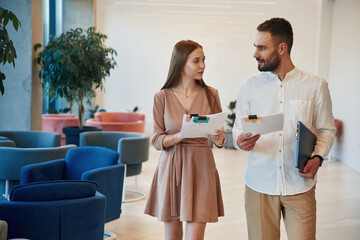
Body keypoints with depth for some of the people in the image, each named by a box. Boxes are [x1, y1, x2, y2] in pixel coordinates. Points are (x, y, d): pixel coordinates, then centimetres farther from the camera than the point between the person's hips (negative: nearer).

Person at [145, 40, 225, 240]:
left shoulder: (210, 94, 3)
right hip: (170, 166, 0)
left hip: (200, 167, 0)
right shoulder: (162, 97, 0)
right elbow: (157, 140, -2)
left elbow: (220, 136, 6)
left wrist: (219, 139, -18)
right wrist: (181, 136, -20)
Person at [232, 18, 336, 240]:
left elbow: (326, 129, 7)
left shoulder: (316, 86, 0)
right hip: (259, 185, 1)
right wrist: (240, 141, -17)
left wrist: (318, 158, -11)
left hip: (300, 187, -1)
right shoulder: (249, 86, 4)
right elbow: (239, 128, 7)